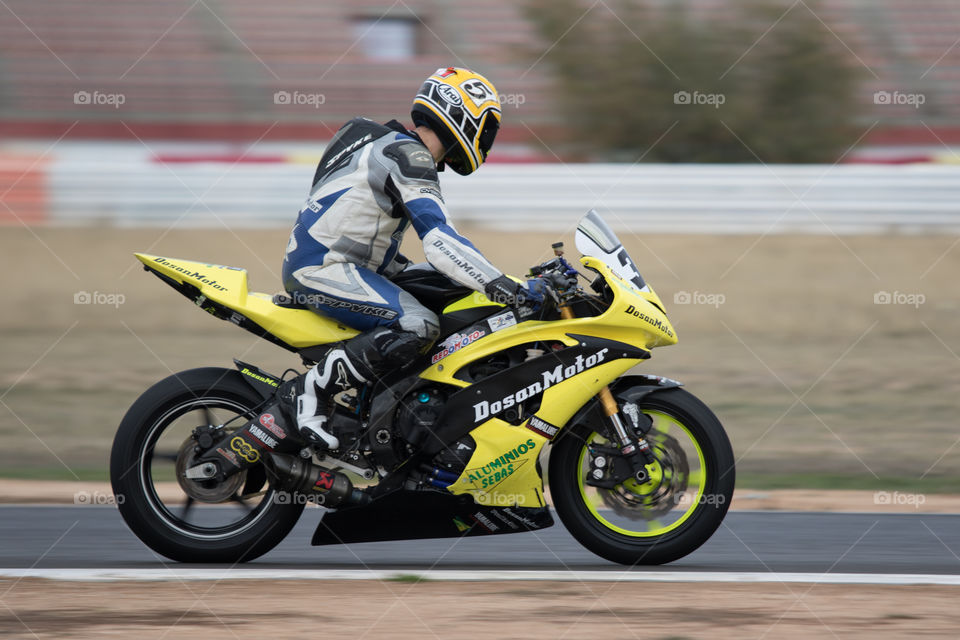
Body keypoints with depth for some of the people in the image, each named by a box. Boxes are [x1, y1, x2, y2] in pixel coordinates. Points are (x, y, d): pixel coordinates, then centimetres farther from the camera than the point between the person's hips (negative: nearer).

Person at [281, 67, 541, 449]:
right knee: (418, 327, -28)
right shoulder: (409, 156, -15)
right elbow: (439, 240, -27)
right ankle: (317, 386, -19)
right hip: (321, 270, -11)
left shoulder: (393, 145, 17)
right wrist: (507, 289, -31)